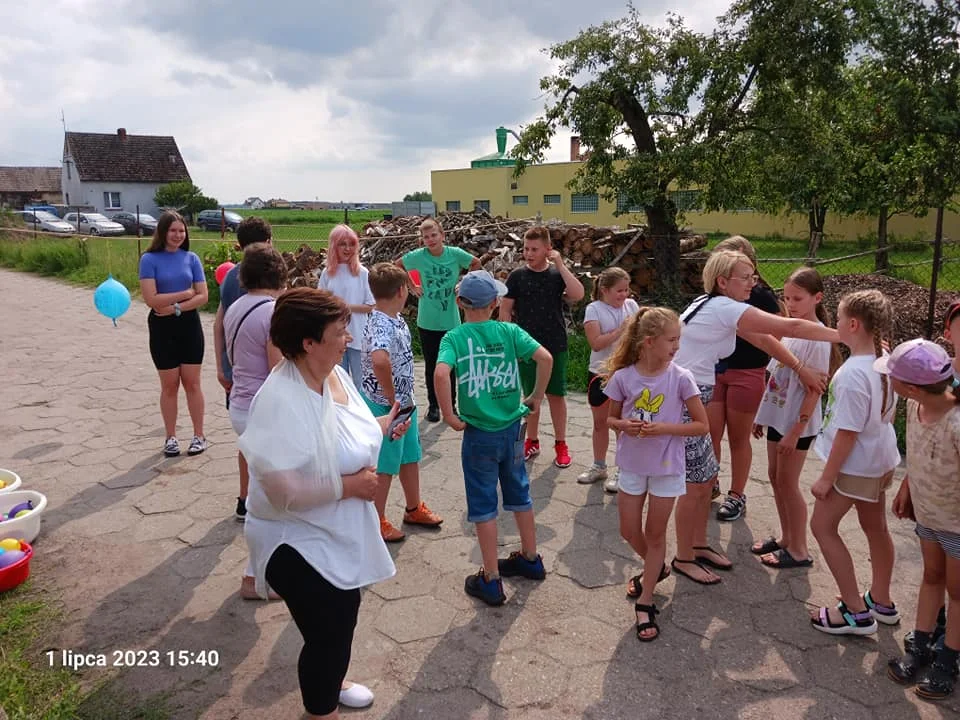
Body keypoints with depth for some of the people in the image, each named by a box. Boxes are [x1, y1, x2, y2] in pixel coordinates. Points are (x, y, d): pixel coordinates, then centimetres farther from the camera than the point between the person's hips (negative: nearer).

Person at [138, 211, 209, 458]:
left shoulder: (191, 258, 1)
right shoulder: (150, 259, -6)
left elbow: (203, 297, -4)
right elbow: (151, 299, -14)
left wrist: (175, 308, -15)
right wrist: (185, 293, -10)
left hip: (189, 325, 2)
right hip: (162, 328, -1)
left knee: (192, 383, 6)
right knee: (169, 385, 7)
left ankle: (199, 435, 16)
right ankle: (170, 437, 20)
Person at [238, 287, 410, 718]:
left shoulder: (334, 374, -3)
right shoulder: (282, 400, -31)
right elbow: (282, 490, -34)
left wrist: (381, 427, -1)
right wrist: (349, 485, -25)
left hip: (341, 535, 9)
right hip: (301, 544, -9)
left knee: (342, 626, 28)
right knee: (326, 636, 9)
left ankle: (331, 684, 56)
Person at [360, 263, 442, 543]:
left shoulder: (397, 319, 3)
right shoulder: (381, 326, -27)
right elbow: (379, 360, -47)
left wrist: (406, 399, 14)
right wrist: (392, 400, -32)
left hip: (404, 402, 9)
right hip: (385, 406, -9)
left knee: (410, 456, 22)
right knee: (384, 466, 7)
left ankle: (414, 509, 41)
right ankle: (376, 522, 25)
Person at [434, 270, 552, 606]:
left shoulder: (454, 337, -11)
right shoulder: (509, 331, -4)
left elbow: (441, 374, -29)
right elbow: (545, 357, -14)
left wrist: (449, 415, -17)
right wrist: (537, 396, -1)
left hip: (479, 434, -3)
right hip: (512, 429, 3)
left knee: (483, 505, 9)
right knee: (519, 493, 22)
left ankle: (491, 581, 18)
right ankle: (530, 559, 39)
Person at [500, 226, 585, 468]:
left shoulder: (558, 274, -1)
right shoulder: (517, 276, -3)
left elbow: (578, 295, -18)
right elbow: (505, 311, -1)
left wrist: (560, 264, -18)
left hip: (555, 346, 0)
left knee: (556, 395, 7)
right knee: (531, 396, 10)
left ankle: (561, 444, 19)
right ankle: (532, 441, 25)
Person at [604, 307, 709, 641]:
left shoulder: (680, 378, -14)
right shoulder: (623, 377, -10)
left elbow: (702, 426, -9)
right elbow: (611, 418, 3)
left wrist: (664, 428, -22)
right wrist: (624, 425, -19)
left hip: (666, 466, -2)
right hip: (632, 464, 2)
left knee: (655, 534, 11)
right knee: (629, 531, 14)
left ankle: (645, 604, 24)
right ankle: (657, 568, 45)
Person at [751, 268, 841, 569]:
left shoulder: (817, 339, -18)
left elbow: (814, 390, -18)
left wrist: (795, 431, -18)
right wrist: (762, 414, 14)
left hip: (798, 423, -8)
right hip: (778, 416, 8)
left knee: (787, 482, 2)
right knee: (775, 477, 15)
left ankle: (799, 550, 18)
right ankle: (786, 538, 31)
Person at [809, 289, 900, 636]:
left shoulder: (853, 373, -29)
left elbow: (847, 432, -25)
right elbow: (888, 414, 10)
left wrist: (827, 477, -16)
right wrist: (886, 463, 22)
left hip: (853, 465, -9)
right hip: (880, 460, 9)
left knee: (823, 526, 5)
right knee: (875, 527, 21)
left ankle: (856, 613, 10)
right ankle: (881, 602, 39)